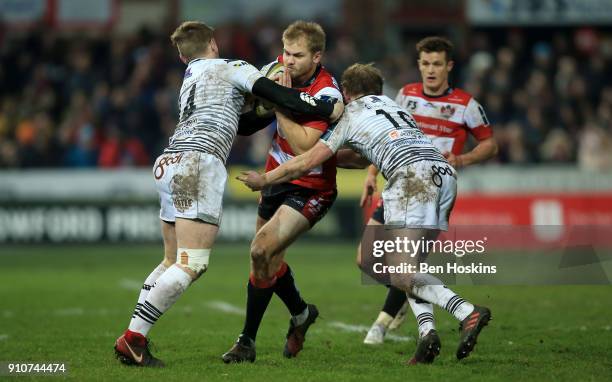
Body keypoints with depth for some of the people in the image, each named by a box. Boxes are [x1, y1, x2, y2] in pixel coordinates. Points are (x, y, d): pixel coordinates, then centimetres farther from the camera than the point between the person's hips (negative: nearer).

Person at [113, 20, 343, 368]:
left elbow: (240, 121, 36)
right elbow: (277, 95, 0)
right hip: (199, 163, -8)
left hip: (168, 164, 8)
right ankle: (133, 337, -19)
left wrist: (275, 107, 35)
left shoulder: (189, 79, 32)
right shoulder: (231, 68, 10)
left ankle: (134, 338, 8)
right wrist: (334, 111, 7)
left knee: (173, 261, 16)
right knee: (193, 264, -12)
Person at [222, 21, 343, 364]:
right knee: (269, 259, 17)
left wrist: (281, 102, -31)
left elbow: (304, 147, -32)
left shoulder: (326, 94, -24)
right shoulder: (279, 68, -4)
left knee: (262, 250, -22)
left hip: (310, 190, -8)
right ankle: (301, 313, 47)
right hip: (277, 177, 8)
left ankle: (248, 342, -11)